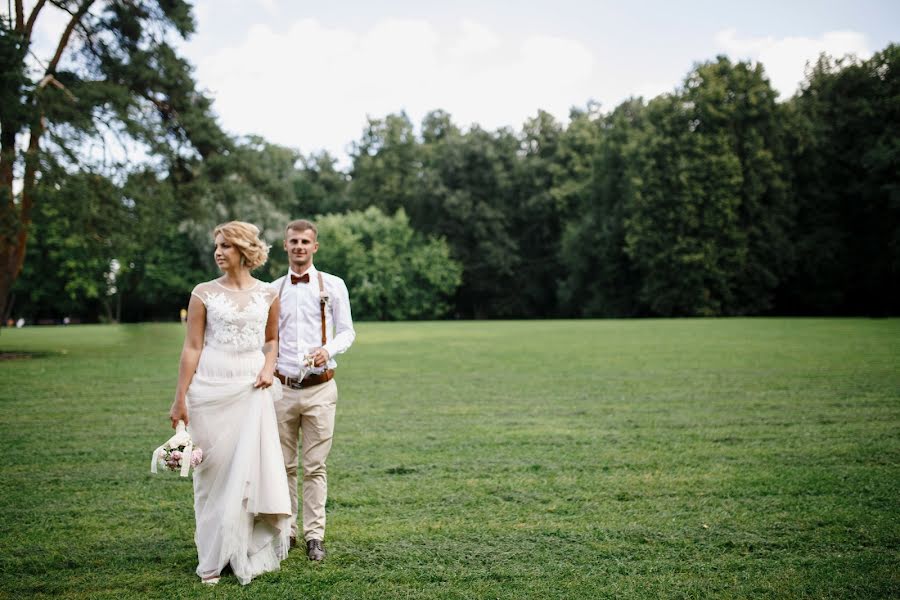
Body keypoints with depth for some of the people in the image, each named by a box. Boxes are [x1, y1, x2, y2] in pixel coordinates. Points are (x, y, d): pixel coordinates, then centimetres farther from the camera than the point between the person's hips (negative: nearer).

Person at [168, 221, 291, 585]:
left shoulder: (267, 295, 6)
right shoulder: (204, 293, 0)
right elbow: (192, 347, -2)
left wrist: (268, 369, -1)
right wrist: (180, 399, -5)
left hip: (252, 390, 2)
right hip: (211, 388, -1)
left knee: (250, 468, 0)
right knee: (215, 470, 3)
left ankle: (243, 552, 15)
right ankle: (213, 558, 17)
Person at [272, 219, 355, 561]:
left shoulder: (333, 286, 4)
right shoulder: (273, 290, 11)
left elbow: (347, 332, 3)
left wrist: (328, 350, -17)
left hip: (319, 388, -2)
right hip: (282, 388, 2)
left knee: (315, 466, 1)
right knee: (283, 465, 7)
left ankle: (315, 535, 9)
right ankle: (285, 530, 19)